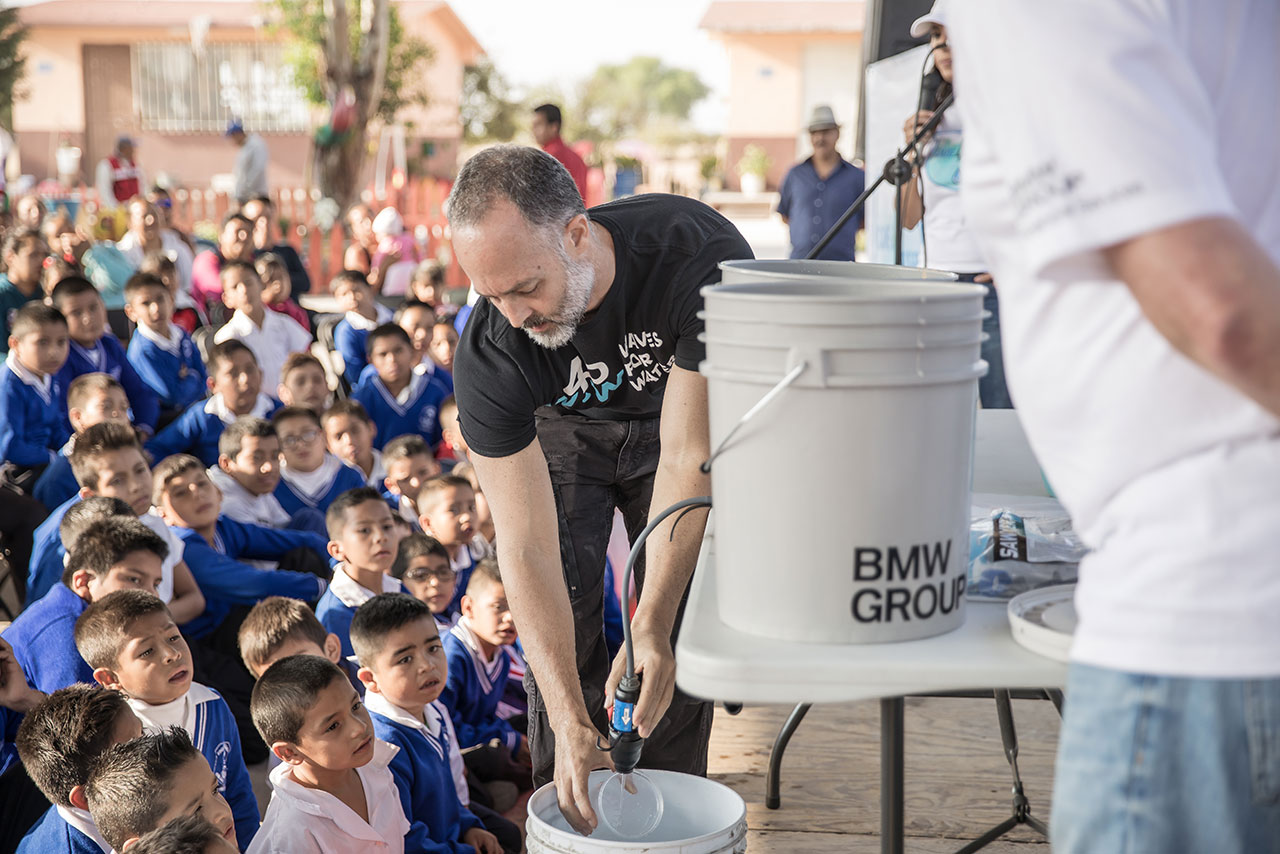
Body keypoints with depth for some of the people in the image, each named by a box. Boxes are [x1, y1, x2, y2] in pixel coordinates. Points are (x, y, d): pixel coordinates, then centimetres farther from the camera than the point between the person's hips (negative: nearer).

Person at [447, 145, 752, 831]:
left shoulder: (703, 259, -40)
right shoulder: (487, 355, -34)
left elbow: (688, 461, -36)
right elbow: (525, 549, -33)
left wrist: (651, 629, -42)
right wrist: (569, 722, -39)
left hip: (678, 410, 0)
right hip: (564, 427, 1)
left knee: (679, 614, -9)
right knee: (560, 605, -14)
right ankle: (567, 808, 2)